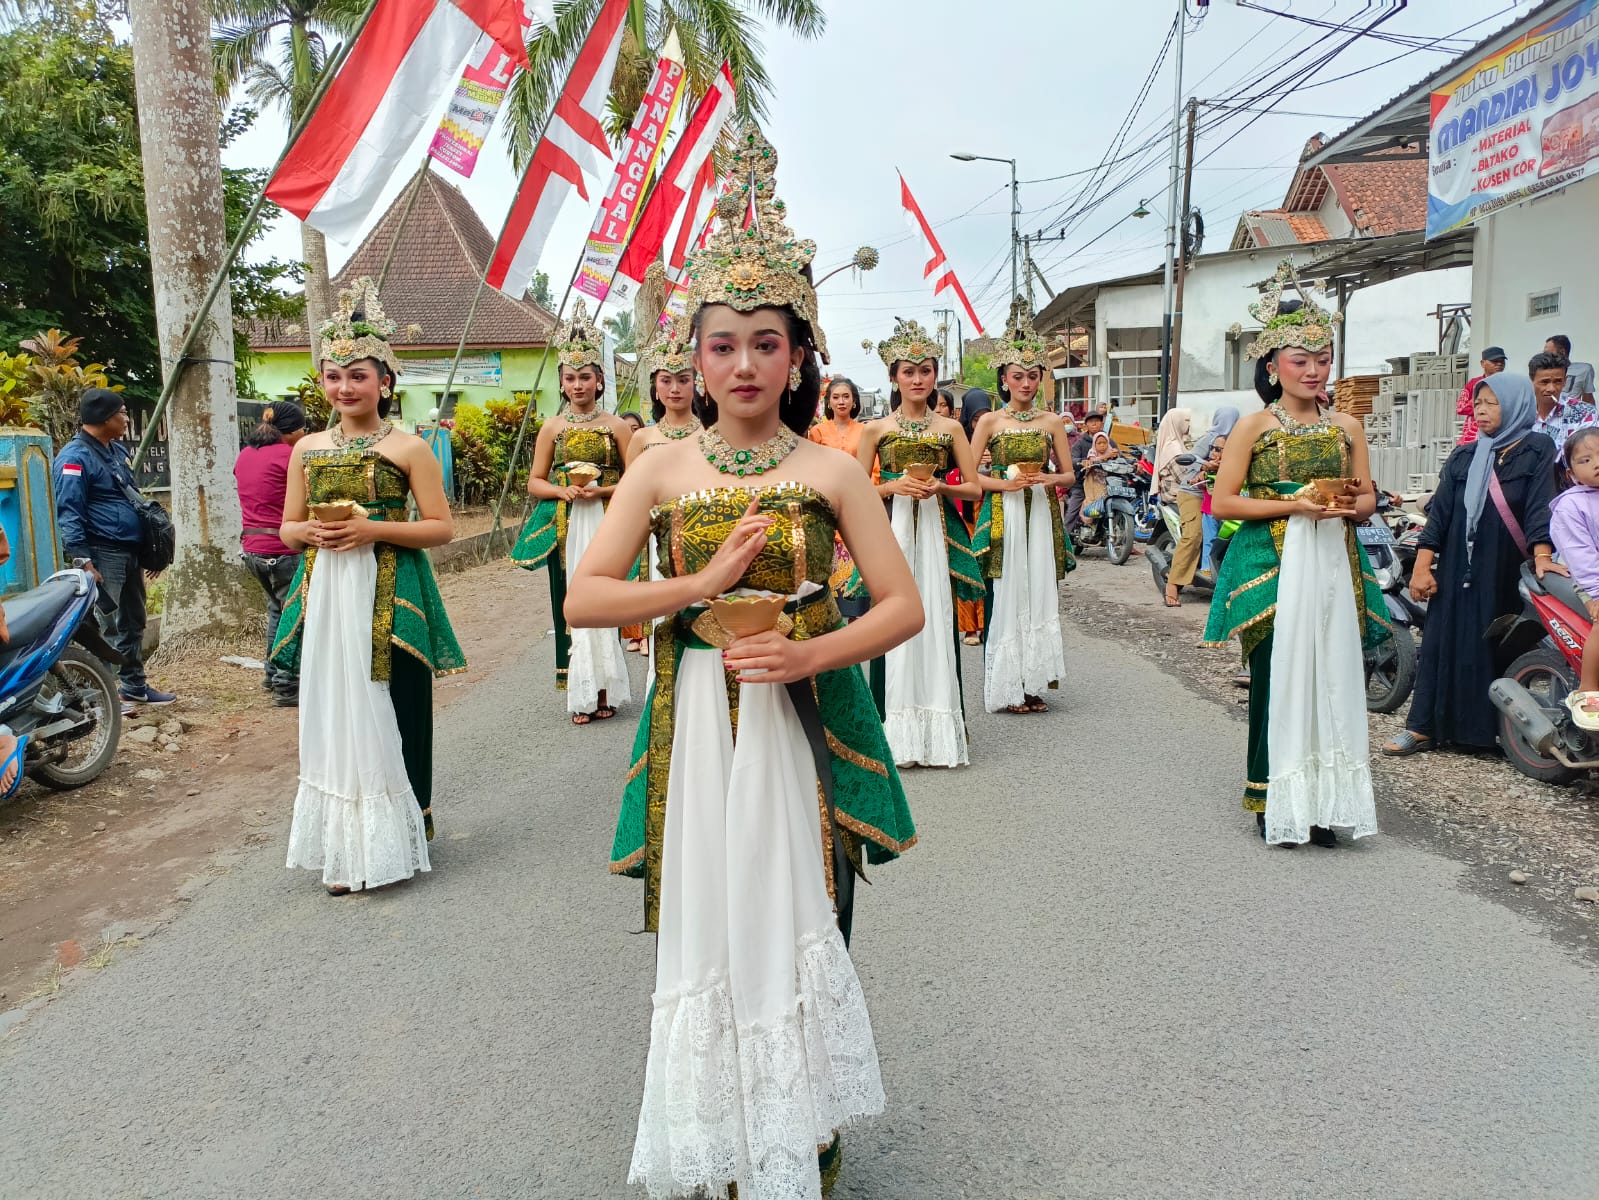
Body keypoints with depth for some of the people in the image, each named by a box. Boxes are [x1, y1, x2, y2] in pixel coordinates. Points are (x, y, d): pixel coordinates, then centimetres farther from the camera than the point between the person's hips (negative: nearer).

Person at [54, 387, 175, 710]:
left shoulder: (118, 450, 16)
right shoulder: (75, 458, -13)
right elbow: (69, 515, -17)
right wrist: (82, 561, -22)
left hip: (129, 551, 9)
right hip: (103, 554, -9)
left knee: (134, 623, 16)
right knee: (106, 627, -6)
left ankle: (135, 686, 26)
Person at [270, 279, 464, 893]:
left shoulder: (408, 447, -2)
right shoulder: (307, 448, 11)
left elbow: (441, 527, -4)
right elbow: (286, 528, 16)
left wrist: (374, 528, -16)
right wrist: (311, 531, -7)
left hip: (388, 598, -4)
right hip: (325, 595, 4)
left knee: (388, 716, -1)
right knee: (331, 715, 5)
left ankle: (392, 839, 12)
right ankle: (343, 848, 15)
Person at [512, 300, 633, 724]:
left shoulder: (616, 426, 3)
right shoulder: (553, 427, 8)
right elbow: (535, 482, 10)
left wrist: (601, 491, -13)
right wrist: (566, 491, -8)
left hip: (606, 525, -1)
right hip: (565, 529, 2)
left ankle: (606, 690, 8)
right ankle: (581, 695, 8)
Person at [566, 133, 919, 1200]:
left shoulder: (832, 472, -1)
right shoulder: (664, 469, 3)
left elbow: (904, 607, -3)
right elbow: (585, 598, -2)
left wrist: (807, 652, -17)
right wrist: (706, 583, -12)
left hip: (805, 724, -1)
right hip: (697, 728, 1)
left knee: (801, 928, 6)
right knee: (703, 931, 7)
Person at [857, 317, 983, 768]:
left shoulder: (950, 427, 10)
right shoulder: (876, 429, 8)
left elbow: (974, 488, 9)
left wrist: (939, 488, -9)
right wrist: (893, 486, -10)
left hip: (938, 533, 1)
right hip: (891, 530, 0)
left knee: (936, 621, -3)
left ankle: (937, 727, 4)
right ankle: (896, 729, 2)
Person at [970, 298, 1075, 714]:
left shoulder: (1052, 421, 9)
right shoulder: (990, 421, 3)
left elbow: (1069, 476, 11)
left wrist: (1047, 479, -10)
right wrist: (1007, 483, -15)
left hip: (1042, 516, 3)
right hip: (1002, 517, -2)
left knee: (1040, 594, 3)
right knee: (1004, 598, -3)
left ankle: (1033, 683, 13)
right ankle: (1006, 687, 5)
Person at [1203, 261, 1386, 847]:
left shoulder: (1346, 426, 11)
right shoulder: (1254, 426, 0)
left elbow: (1368, 500, 16)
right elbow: (1222, 502, -5)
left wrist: (1348, 506, -8)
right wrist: (1294, 503, -14)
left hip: (1334, 565, 4)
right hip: (1272, 566, -3)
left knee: (1332, 677, 2)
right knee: (1279, 679, -3)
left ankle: (1323, 801, 13)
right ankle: (1275, 803, 8)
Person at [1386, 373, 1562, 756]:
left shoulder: (1537, 450, 2)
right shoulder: (1463, 457, 11)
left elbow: (1540, 507, -11)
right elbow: (1439, 512, 5)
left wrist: (1542, 556, -26)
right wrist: (1422, 567, -4)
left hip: (1509, 574, -3)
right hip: (1459, 570, 3)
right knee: (1444, 644, 2)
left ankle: (1502, 732, 11)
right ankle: (1424, 727, 5)